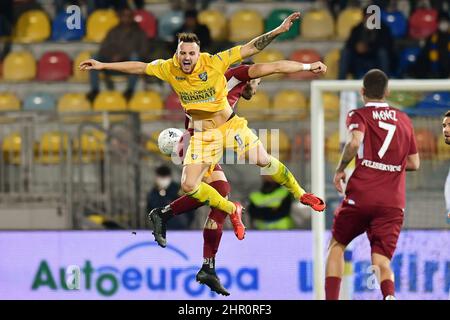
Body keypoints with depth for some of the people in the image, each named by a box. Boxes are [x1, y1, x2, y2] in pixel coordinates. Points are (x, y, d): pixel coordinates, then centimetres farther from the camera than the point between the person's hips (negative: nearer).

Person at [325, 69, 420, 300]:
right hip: (393, 201, 2)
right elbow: (414, 163, 19)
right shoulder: (404, 120, 16)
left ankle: (331, 299, 7)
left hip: (361, 196, -2)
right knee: (382, 263, -2)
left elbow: (355, 142, -18)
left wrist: (340, 169, -5)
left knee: (337, 245, 19)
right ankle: (389, 295, -34)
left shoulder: (359, 115, 3)